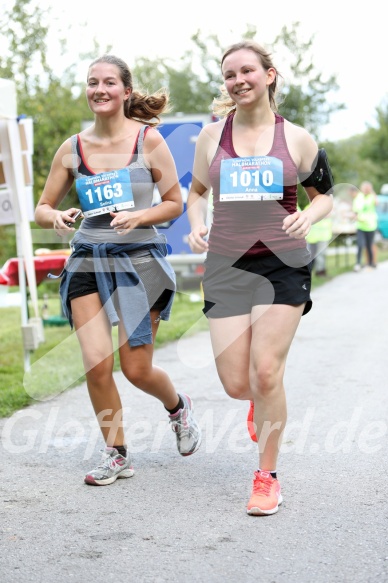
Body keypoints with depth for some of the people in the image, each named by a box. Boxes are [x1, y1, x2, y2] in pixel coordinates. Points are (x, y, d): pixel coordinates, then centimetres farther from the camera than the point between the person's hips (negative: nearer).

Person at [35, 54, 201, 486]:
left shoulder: (149, 140, -3)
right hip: (88, 260, 2)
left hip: (139, 259, -2)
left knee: (136, 369, 2)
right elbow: (41, 209, 11)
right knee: (97, 363, -8)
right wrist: (56, 218, -12)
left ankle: (178, 406, 37)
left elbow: (175, 203, 2)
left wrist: (138, 216, -16)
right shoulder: (72, 149, 4)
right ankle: (116, 454, 13)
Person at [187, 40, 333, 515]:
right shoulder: (212, 135, 8)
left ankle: (267, 476, 8)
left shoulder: (296, 138, 4)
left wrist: (308, 217, -8)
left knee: (266, 373, -11)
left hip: (283, 264, -2)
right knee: (236, 384, -1)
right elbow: (197, 191, 21)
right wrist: (197, 226, 0)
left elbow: (325, 195, 14)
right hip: (226, 264, 2)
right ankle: (260, 400, 40)